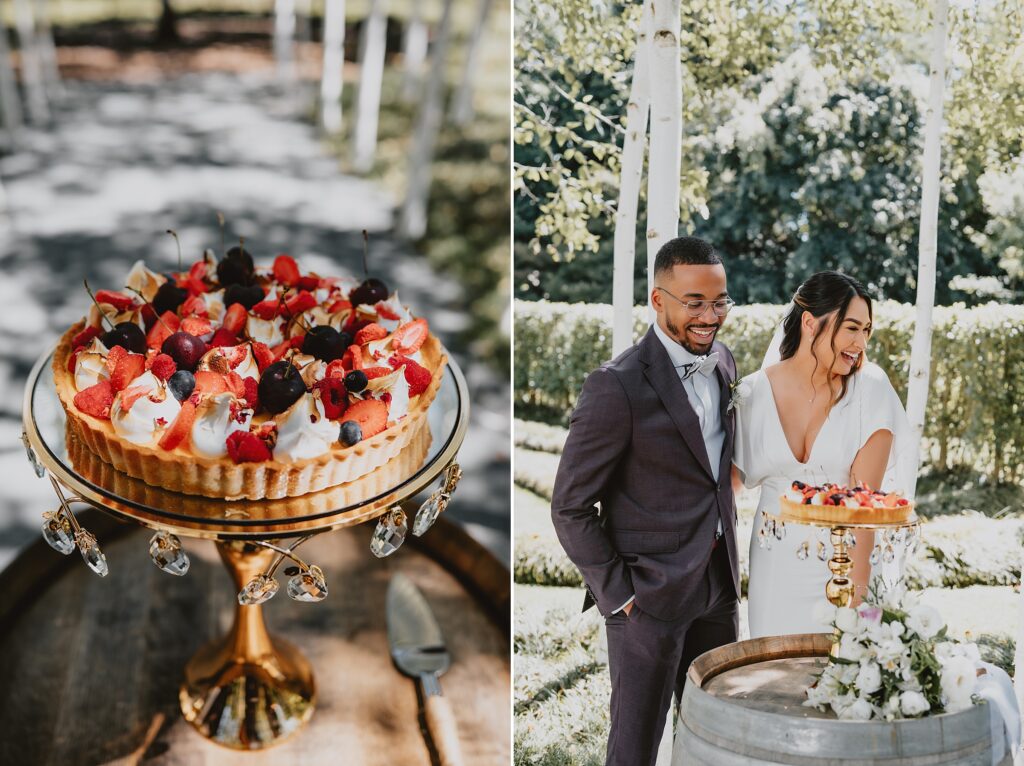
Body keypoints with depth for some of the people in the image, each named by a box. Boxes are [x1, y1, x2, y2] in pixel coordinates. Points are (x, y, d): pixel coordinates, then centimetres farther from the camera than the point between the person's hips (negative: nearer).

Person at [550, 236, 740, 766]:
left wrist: (726, 558, 13)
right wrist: (617, 595, -14)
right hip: (651, 593, -7)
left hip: (718, 584, 7)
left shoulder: (722, 362, 5)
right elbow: (570, 507, -14)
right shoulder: (617, 387, -18)